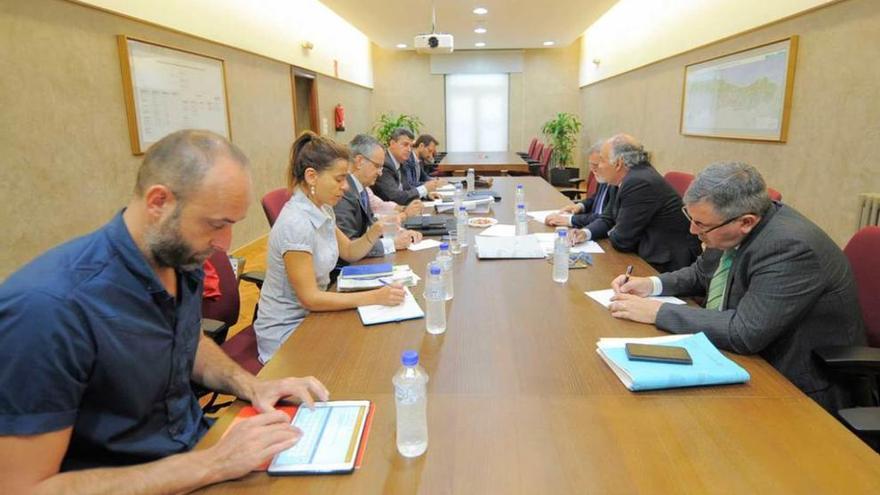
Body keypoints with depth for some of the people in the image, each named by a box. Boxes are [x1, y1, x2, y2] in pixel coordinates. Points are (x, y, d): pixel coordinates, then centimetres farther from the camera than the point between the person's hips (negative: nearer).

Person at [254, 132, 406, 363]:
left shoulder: (323, 210, 0)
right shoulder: (295, 223, -26)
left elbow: (350, 253, 11)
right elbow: (309, 298, -24)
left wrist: (376, 230, -8)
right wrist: (375, 297, -28)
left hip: (310, 315, 7)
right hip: (286, 332, -7)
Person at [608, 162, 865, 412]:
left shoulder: (791, 248, -28)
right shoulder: (729, 229, -5)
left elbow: (745, 333, -33)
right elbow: (701, 273, 14)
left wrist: (658, 312, -26)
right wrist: (653, 284, -4)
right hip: (749, 356, 7)